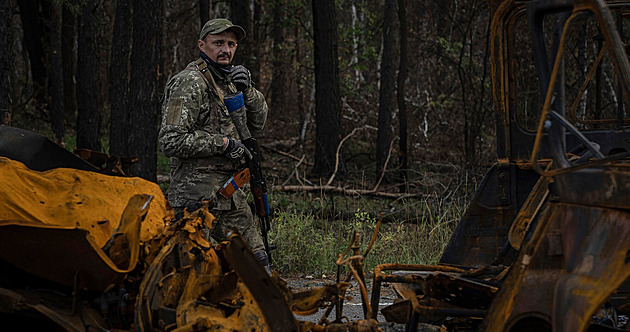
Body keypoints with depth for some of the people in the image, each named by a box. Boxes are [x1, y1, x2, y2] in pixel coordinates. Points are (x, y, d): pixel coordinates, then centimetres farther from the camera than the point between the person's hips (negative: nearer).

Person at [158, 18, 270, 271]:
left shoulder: (227, 82, 16)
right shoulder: (190, 84, -12)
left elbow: (256, 126, 17)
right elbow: (171, 141, -19)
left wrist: (247, 92, -1)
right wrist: (223, 144, -17)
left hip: (229, 192, 9)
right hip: (198, 194, -9)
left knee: (255, 261, 13)